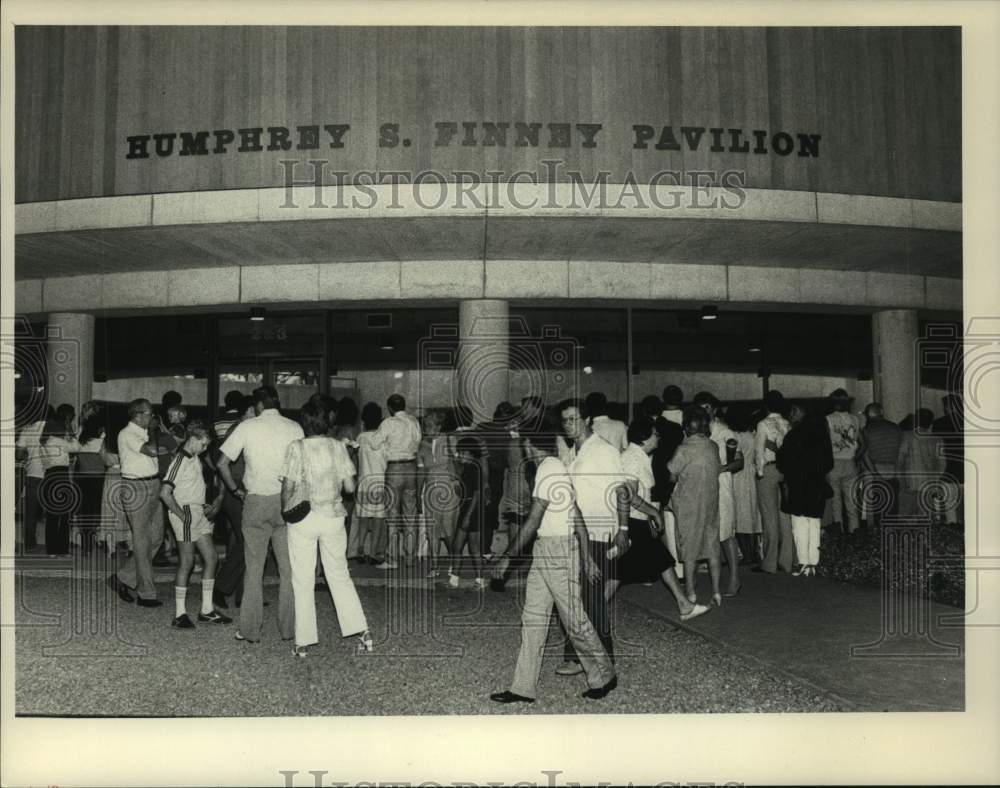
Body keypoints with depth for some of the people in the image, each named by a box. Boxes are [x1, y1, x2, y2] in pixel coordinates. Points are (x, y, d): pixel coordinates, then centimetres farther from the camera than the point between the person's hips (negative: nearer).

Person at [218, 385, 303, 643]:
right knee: (288, 568, 9)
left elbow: (222, 463, -3)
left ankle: (250, 629, 11)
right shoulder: (295, 428, 2)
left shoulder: (247, 427, -2)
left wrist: (236, 490, 8)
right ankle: (289, 627, 14)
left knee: (254, 567, 7)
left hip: (256, 500, -1)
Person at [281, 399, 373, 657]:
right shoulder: (338, 447, 0)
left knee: (303, 581, 7)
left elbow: (288, 487, -12)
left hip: (303, 519, -3)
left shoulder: (296, 448, -9)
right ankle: (362, 631, 9)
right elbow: (350, 487, -1)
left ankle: (303, 641, 11)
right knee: (340, 576, 14)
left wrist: (285, 510, 6)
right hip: (333, 517, 3)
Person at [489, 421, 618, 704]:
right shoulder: (554, 467, 14)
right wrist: (586, 556, 16)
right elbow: (576, 516, 15)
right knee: (532, 617, 8)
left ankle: (604, 676, 20)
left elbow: (533, 521, -20)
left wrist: (507, 557, -15)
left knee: (574, 618, 3)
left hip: (559, 548, -10)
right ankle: (524, 688, 12)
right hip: (544, 551, 10)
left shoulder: (549, 469, -16)